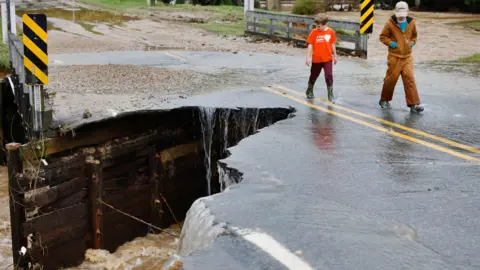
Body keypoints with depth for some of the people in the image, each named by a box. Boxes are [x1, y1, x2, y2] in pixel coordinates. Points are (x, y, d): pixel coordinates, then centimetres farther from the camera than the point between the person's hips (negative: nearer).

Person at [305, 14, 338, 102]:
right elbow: (310, 45, -6)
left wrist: (335, 56, 10)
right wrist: (308, 57, -10)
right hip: (316, 59, 0)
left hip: (327, 59, 0)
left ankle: (330, 95, 0)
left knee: (329, 76, -8)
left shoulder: (330, 31, -5)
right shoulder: (314, 32, -9)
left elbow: (332, 44, 6)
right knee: (313, 76, 15)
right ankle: (309, 91, 38)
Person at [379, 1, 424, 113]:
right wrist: (391, 43, -12)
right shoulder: (390, 23, -7)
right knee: (391, 78, 5)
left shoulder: (411, 23, 3)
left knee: (410, 79, -6)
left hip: (407, 56, 2)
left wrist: (412, 43, 4)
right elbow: (383, 36, 2)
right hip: (394, 56, -2)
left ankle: (414, 104, -6)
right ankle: (384, 100, 26)